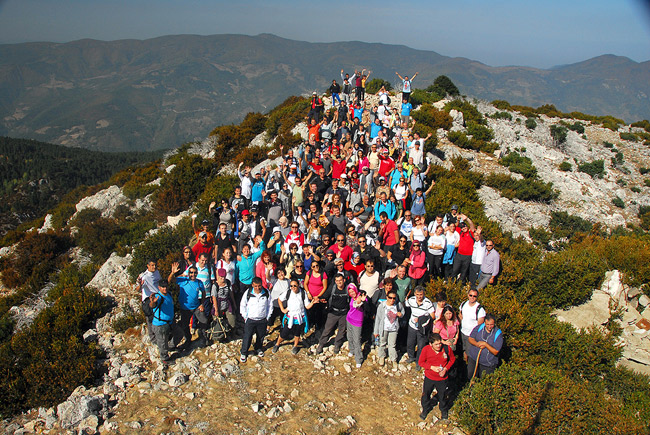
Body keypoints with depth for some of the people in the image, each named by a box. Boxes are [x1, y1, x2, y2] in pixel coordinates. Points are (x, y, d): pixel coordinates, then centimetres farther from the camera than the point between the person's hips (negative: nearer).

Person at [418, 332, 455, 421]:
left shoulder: (446, 348, -21)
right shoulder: (426, 349, -23)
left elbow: (452, 359, -2)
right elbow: (421, 362, -9)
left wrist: (445, 369, -16)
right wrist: (432, 367, -22)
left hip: (442, 378, 0)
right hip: (429, 377, 0)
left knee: (442, 395, 19)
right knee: (426, 394, 18)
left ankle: (444, 410, 50)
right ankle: (425, 409, 48)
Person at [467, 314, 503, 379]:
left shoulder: (498, 334, -16)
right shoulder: (479, 328, -7)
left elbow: (495, 352, -16)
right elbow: (470, 339, -3)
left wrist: (485, 344, -27)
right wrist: (477, 344, -23)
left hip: (487, 364, -3)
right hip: (473, 359, 3)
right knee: (470, 377, 15)